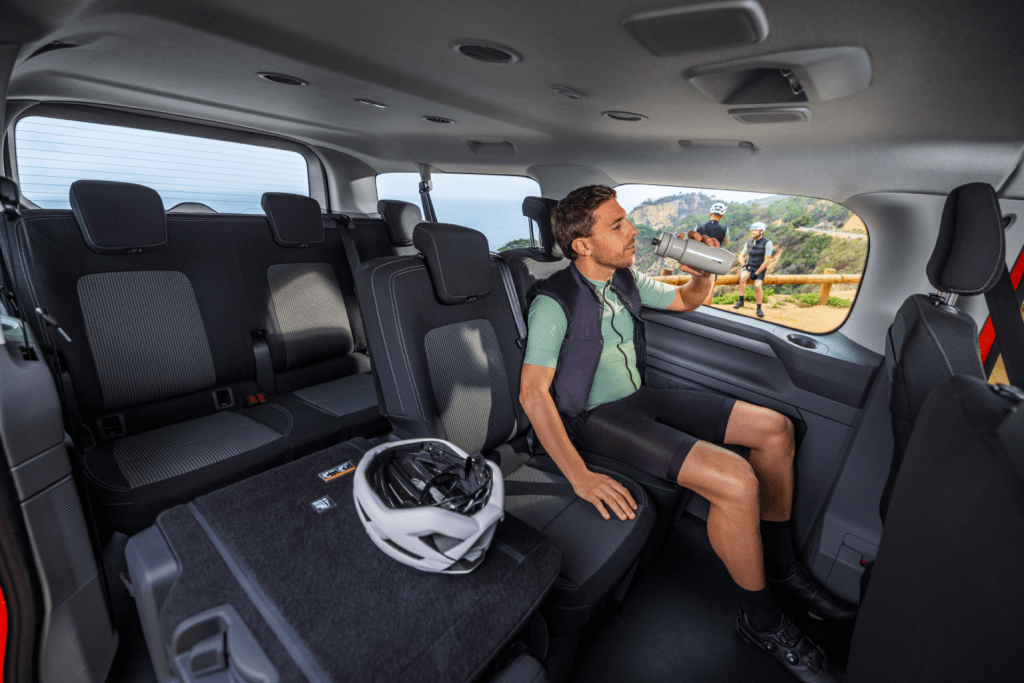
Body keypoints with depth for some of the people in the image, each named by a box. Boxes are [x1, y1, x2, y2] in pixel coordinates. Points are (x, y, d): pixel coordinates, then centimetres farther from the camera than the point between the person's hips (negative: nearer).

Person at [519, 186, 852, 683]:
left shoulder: (626, 280, 6)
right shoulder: (554, 302, -18)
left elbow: (687, 301, 22)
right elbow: (533, 393, -24)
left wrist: (704, 273, -2)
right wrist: (579, 476, -30)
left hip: (639, 398, 8)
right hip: (595, 418, -8)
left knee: (775, 428, 0)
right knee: (735, 481, -26)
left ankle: (781, 565, 18)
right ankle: (759, 619, 4)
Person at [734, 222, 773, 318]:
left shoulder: (767, 243, -8)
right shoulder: (749, 242, 6)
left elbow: (766, 261, -12)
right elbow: (741, 255, 16)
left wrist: (757, 273, -15)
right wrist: (744, 265, -4)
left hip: (760, 269, -3)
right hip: (749, 267, 3)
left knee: (758, 285, -27)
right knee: (743, 277, -32)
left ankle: (759, 308, -9)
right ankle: (740, 301, -26)